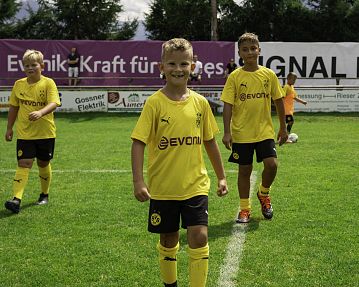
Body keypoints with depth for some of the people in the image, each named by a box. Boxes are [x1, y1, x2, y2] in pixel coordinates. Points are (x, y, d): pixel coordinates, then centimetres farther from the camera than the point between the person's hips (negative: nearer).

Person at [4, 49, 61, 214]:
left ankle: (44, 194, 33)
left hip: (45, 132, -1)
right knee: (23, 164, -9)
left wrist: (40, 112, -39)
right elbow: (13, 107, 13)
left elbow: (53, 103, -21)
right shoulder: (19, 84, 4)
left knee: (43, 163, 13)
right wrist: (9, 128, 15)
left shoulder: (48, 83, -7)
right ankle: (16, 199, -18)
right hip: (24, 133, 1)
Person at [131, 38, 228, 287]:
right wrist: (138, 182, -18)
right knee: (169, 240, 11)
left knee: (199, 237, -10)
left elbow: (210, 142, 11)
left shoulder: (200, 102, 1)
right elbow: (138, 142, -10)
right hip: (162, 187, -1)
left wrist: (221, 176, 14)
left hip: (195, 185, 1)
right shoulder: (155, 103, -8)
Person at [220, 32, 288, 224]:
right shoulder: (234, 77, -4)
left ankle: (263, 194, 19)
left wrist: (283, 128, 11)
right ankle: (244, 209, 19)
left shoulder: (269, 75, 1)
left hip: (265, 131, 1)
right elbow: (227, 105, -6)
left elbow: (278, 101, 9)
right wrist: (227, 132, -14)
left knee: (271, 164, -11)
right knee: (244, 170, 5)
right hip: (241, 132, -1)